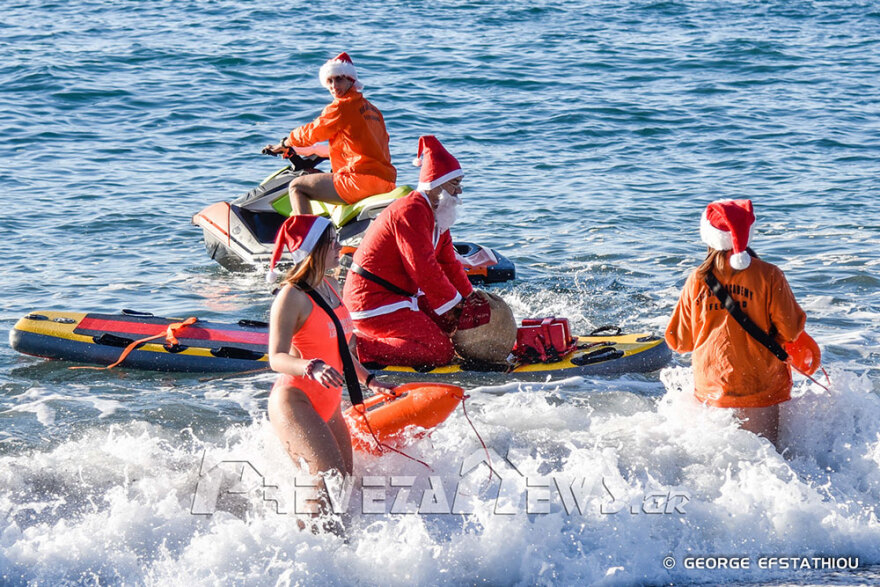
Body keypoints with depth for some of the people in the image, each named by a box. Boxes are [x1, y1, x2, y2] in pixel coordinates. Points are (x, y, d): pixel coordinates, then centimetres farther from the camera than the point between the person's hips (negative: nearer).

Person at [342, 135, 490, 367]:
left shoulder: (435, 215, 16)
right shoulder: (411, 211, -19)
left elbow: (448, 263, 19)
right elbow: (423, 268, -22)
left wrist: (470, 297, 11)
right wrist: (455, 303, -14)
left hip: (400, 294, 11)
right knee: (440, 350, -17)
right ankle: (357, 347, -15)